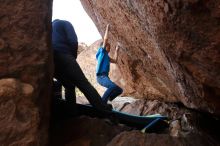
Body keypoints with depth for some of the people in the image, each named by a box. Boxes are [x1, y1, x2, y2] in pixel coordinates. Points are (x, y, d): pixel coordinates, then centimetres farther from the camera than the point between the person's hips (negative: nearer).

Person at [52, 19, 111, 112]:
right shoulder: (65, 23, 19)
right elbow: (73, 41, 1)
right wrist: (73, 57, 12)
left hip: (49, 59, 6)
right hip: (63, 56, -6)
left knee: (69, 86, 18)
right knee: (84, 84, -8)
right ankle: (104, 108, -11)